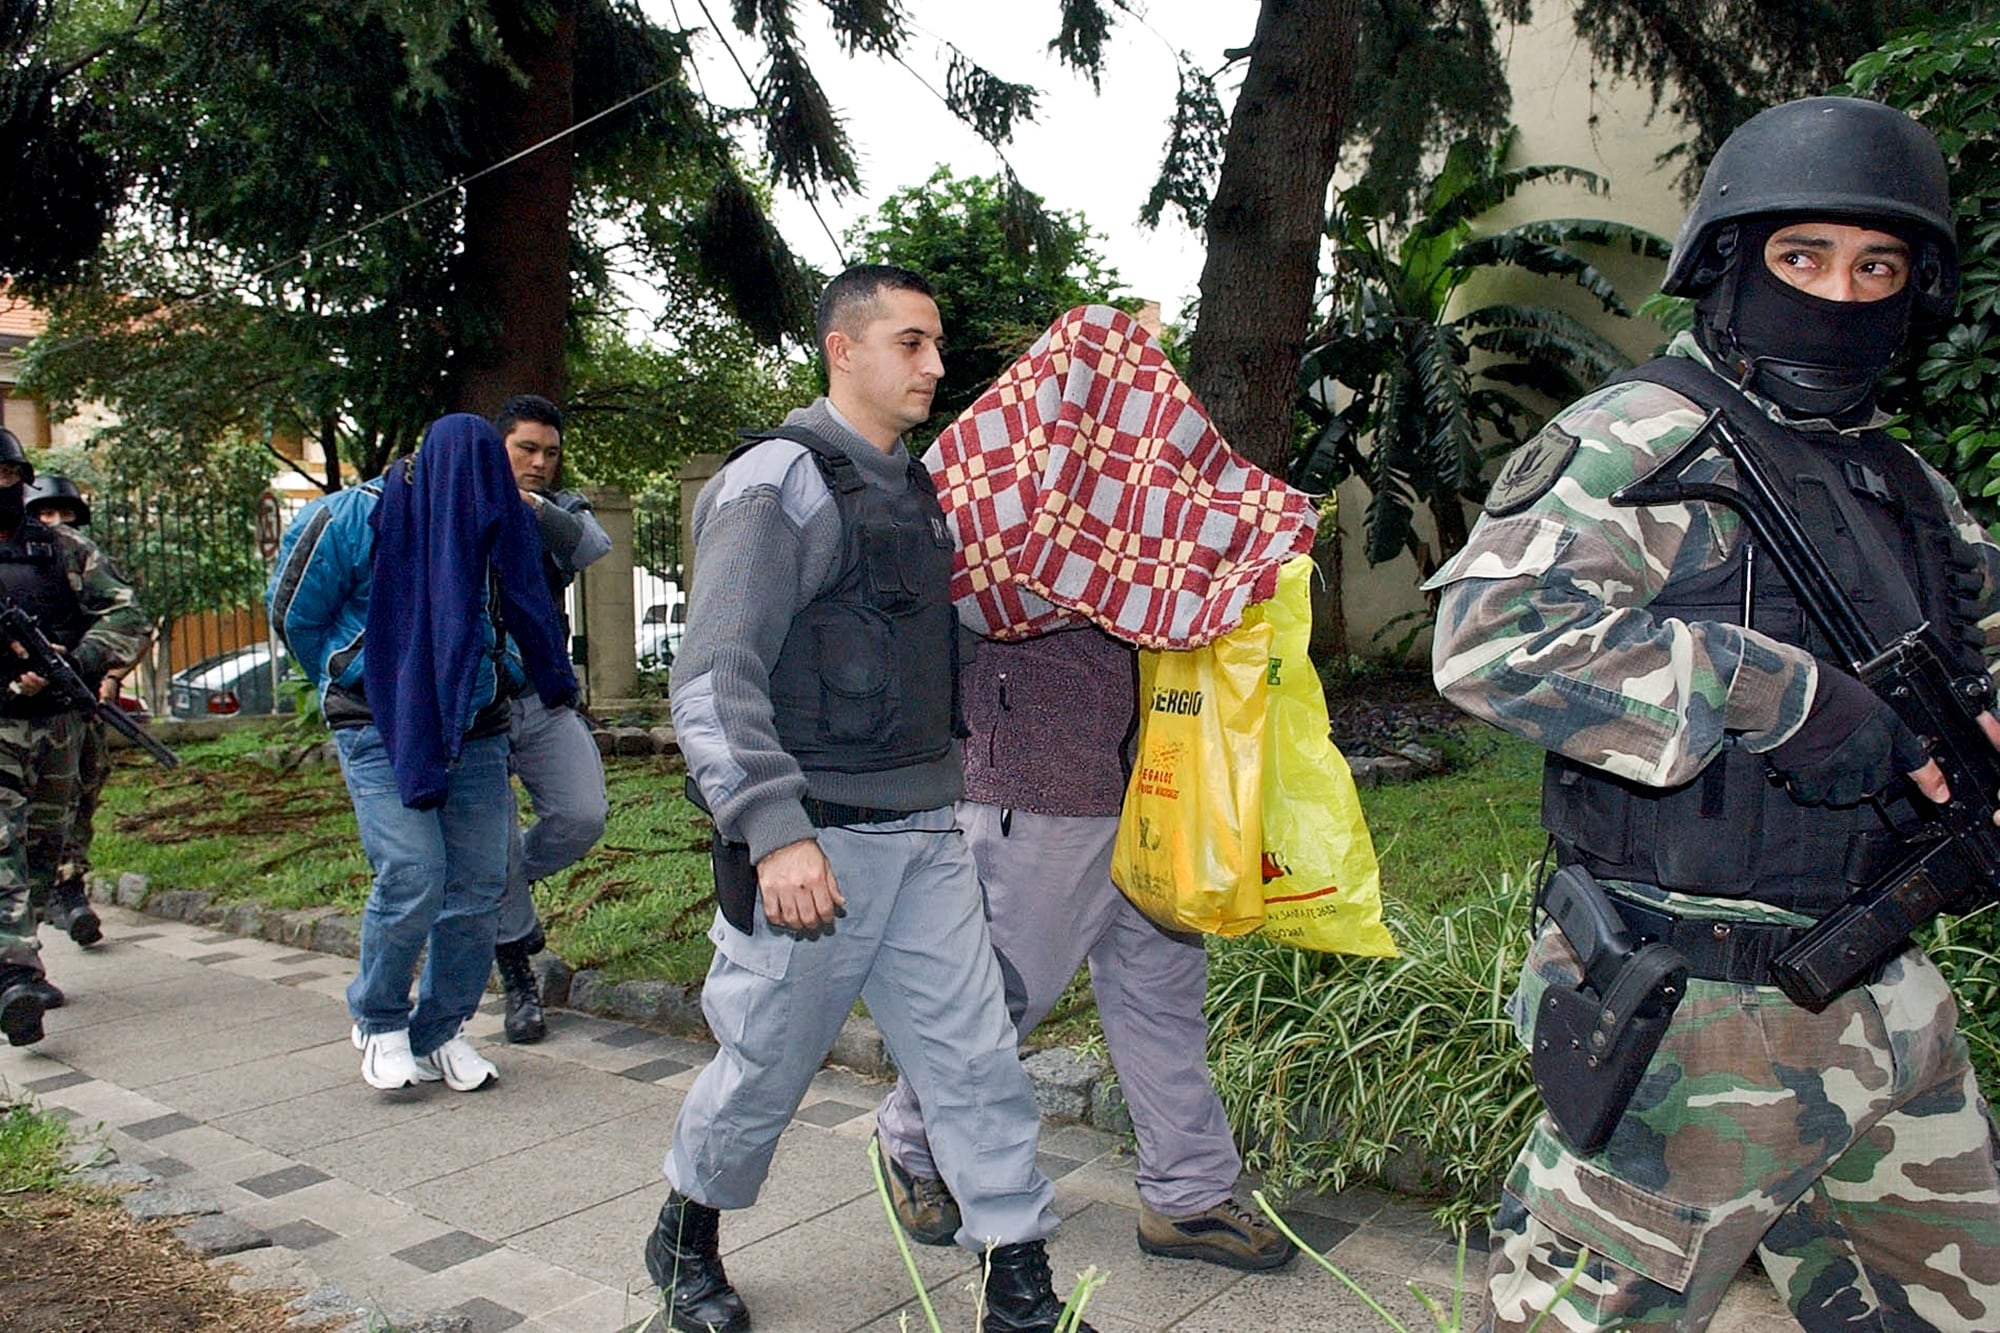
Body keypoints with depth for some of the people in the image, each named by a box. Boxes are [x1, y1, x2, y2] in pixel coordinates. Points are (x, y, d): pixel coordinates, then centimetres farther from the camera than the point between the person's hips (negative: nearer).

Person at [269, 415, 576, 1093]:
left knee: (477, 886, 1)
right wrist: (354, 690, 13)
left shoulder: (500, 525, 5)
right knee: (412, 880, -13)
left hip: (475, 732, 4)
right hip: (381, 730, -4)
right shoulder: (359, 517, -8)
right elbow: (293, 613, 3)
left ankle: (440, 1033, 18)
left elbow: (528, 619, 20)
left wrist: (557, 690, 19)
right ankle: (379, 1024, 13)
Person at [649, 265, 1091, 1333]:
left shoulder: (916, 488, 14)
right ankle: (685, 1242, 38)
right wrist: (774, 832, -25)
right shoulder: (779, 481, -10)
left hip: (925, 836, 7)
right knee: (763, 1070, 11)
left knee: (977, 1061, 7)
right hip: (814, 844, -6)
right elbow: (713, 680, -18)